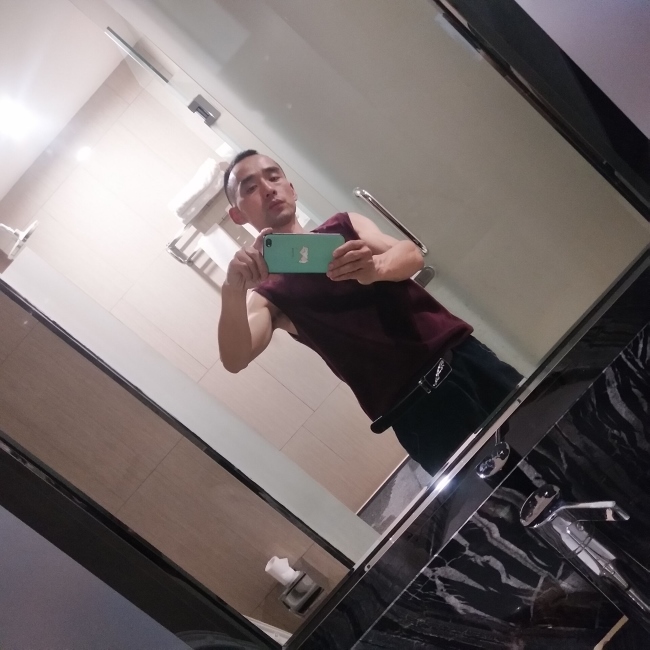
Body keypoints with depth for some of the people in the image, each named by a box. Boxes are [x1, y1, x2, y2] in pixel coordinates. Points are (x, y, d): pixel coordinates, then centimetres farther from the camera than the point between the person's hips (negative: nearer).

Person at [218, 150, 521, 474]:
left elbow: (411, 255, -2)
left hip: (459, 350, 4)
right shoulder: (267, 295, 5)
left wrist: (376, 267, -26)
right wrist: (233, 290, -32)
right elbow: (235, 359, -13)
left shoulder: (346, 225, 16)